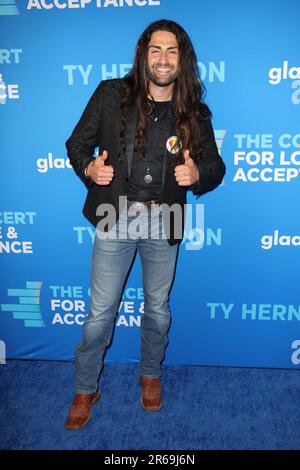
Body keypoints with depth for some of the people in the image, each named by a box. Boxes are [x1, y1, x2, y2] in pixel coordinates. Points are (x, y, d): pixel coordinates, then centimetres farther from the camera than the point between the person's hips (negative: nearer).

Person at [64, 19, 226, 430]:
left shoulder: (195, 113, 2)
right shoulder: (111, 94, -2)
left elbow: (215, 166, 6)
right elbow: (77, 143, 4)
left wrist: (198, 173, -17)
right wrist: (88, 167, -18)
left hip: (163, 222, 2)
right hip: (115, 218, -1)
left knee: (158, 307, 16)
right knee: (100, 312, 5)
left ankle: (151, 375, 42)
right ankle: (86, 389, 27)